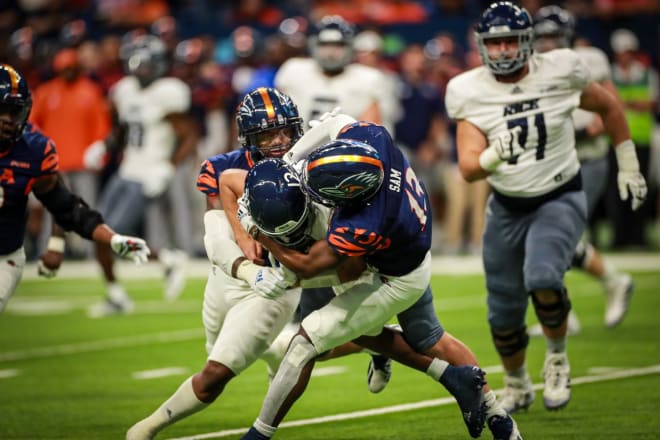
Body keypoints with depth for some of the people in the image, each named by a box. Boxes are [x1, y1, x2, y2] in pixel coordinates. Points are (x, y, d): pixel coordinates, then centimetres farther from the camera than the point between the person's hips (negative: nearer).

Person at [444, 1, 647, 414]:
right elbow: (468, 167, -16)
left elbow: (608, 106, 6)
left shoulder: (559, 72, -12)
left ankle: (557, 356, -2)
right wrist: (492, 158, -39)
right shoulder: (470, 93, -10)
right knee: (504, 318, 9)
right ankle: (517, 386, 39)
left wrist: (628, 167, 10)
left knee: (542, 279, -30)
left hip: (560, 199, -2)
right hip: (507, 209, 3)